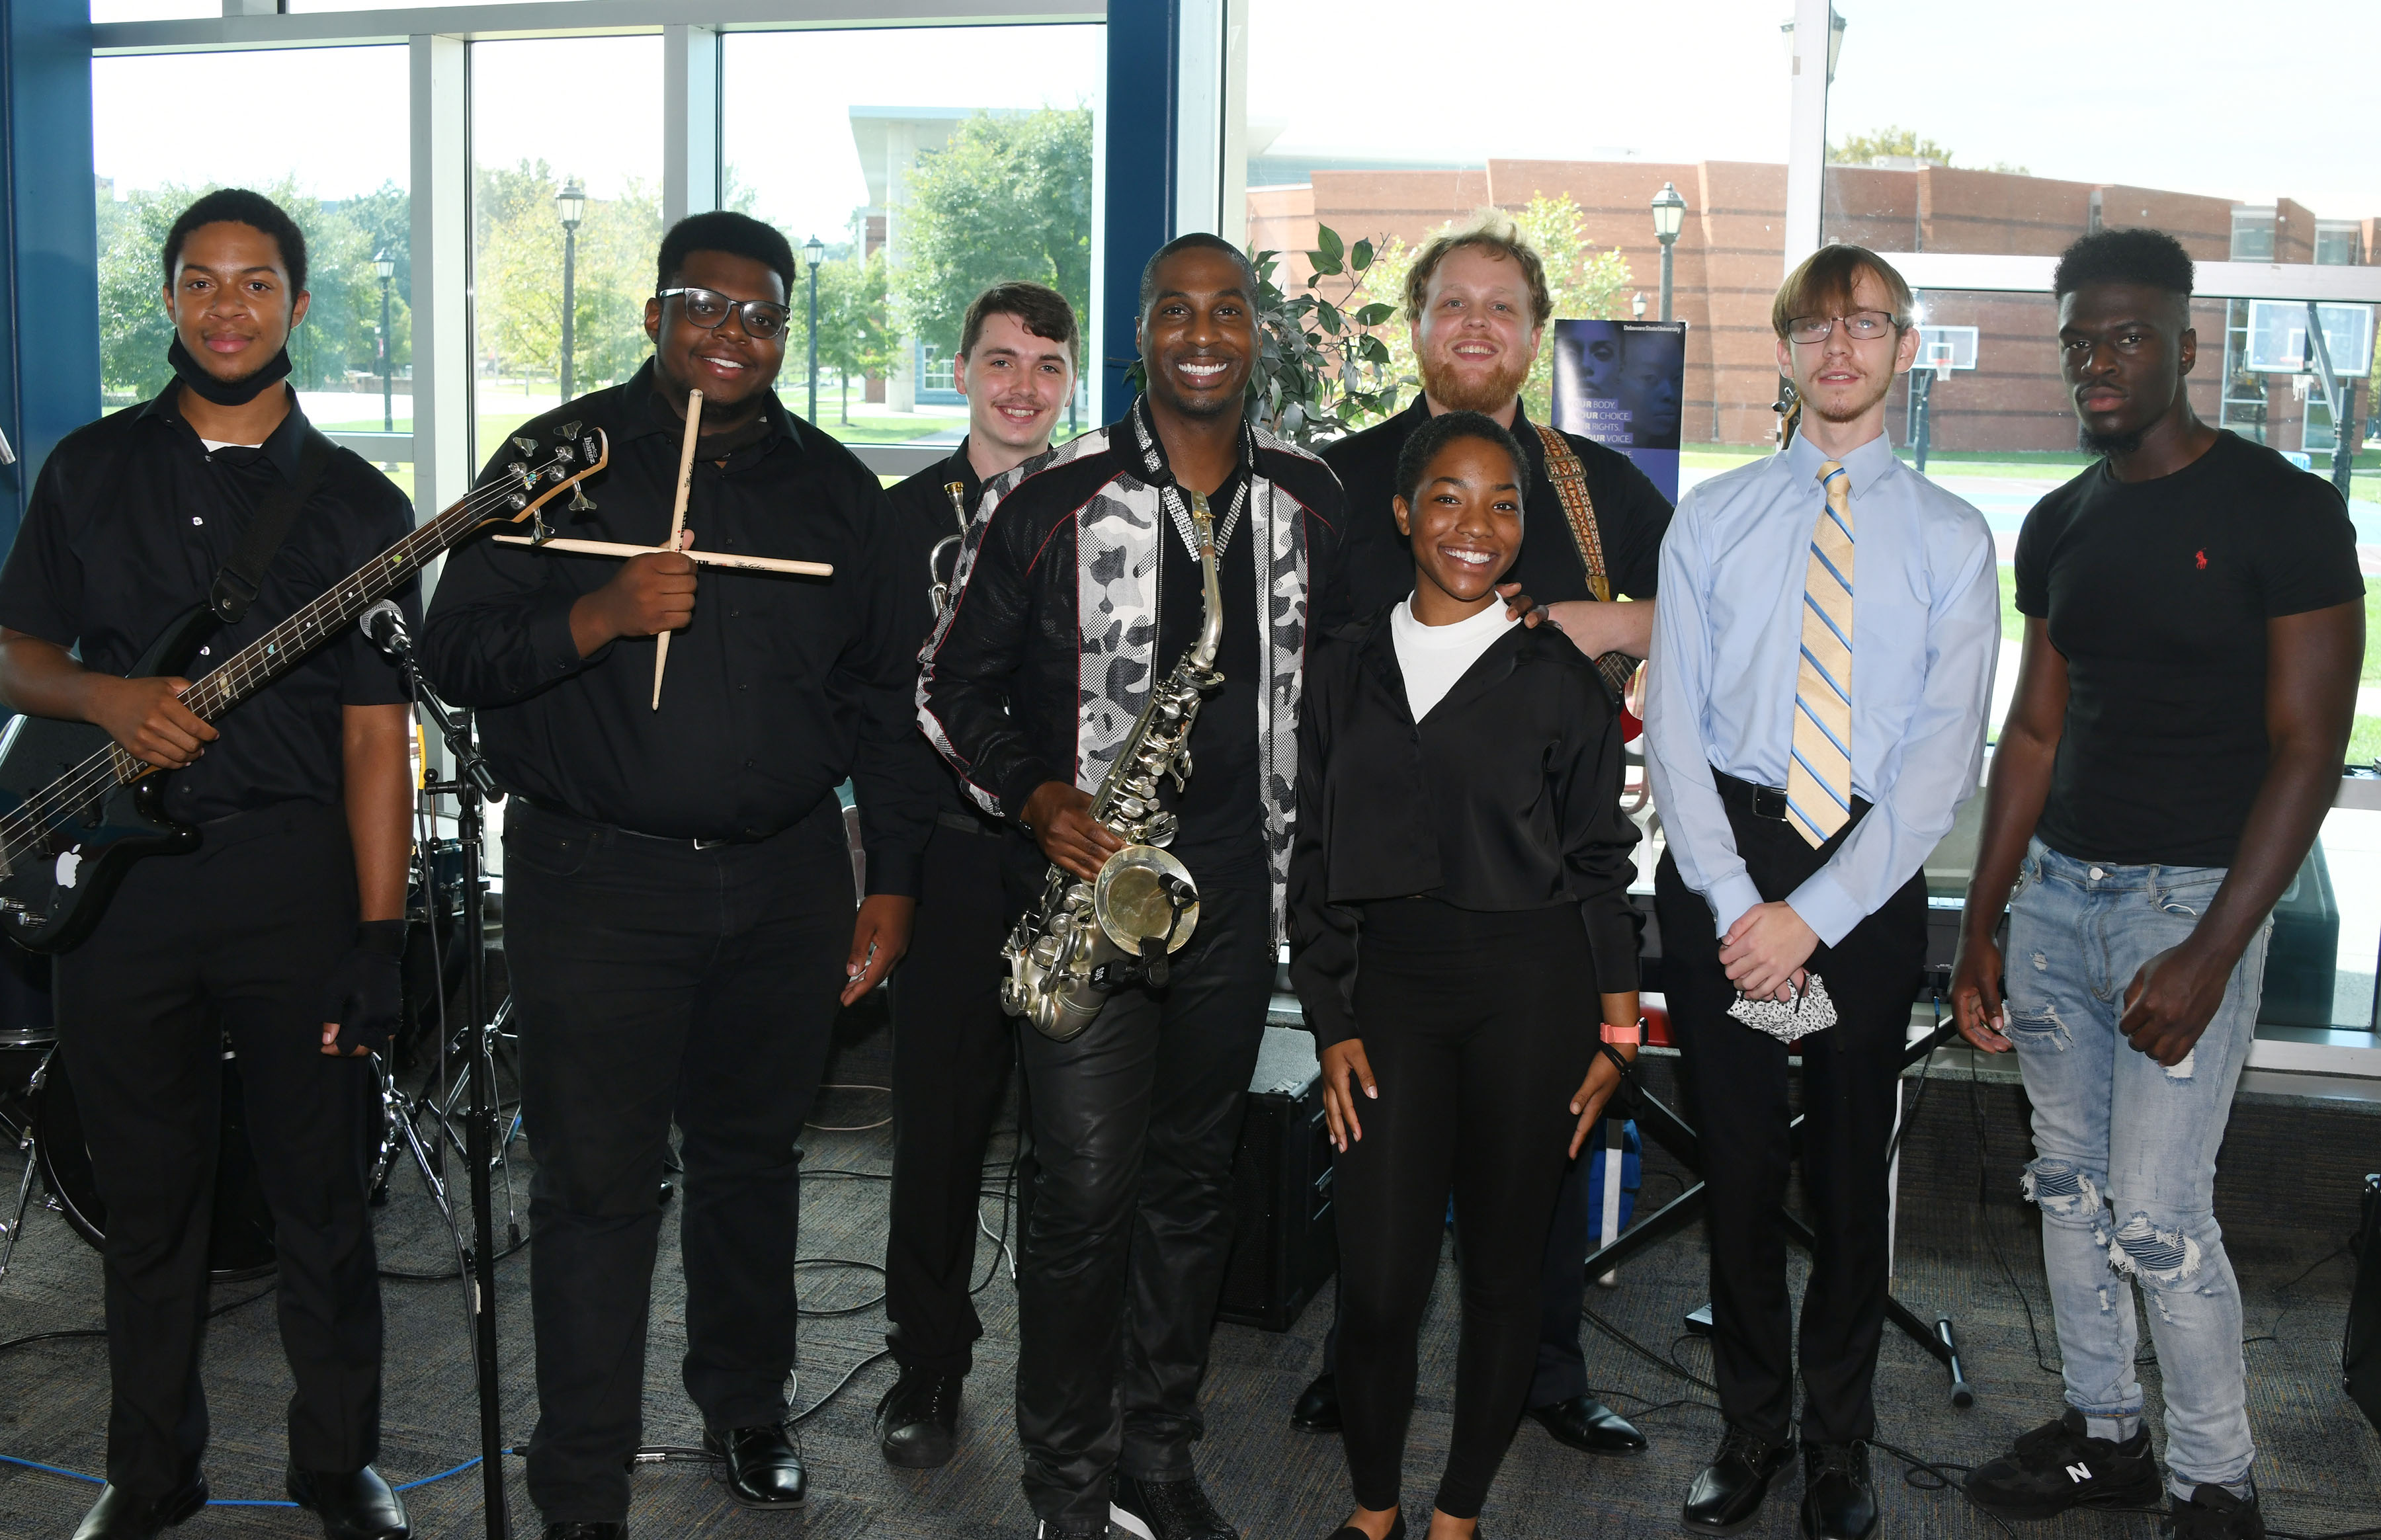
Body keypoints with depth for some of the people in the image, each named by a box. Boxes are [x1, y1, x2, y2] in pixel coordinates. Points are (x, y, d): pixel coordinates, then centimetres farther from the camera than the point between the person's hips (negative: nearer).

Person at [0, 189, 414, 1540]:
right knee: (148, 1201, 12)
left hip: (298, 878, -2)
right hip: (118, 878, 2)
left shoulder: (355, 503, 1)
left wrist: (380, 940, -9)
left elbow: (377, 735, -3)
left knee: (325, 1198, 5)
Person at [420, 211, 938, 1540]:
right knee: (598, 1183, 0)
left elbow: (890, 695, 10)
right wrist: (603, 614, -21)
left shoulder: (834, 486, 9)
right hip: (598, 882, -3)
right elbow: (457, 655, -4)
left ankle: (749, 1408, 35)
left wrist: (892, 882, 6)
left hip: (787, 882, 3)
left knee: (754, 1157, 15)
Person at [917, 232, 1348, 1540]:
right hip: (1083, 878, -4)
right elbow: (951, 686, 0)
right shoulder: (1049, 501, -6)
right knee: (1086, 1189, -3)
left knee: (1195, 1181, 13)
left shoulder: (1309, 503, 6)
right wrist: (1035, 799, -15)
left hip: (1235, 888, 4)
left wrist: (1295, 833, 8)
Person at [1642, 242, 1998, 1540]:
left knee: (1851, 1168, 9)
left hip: (1870, 876, -1)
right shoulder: (1713, 517, 5)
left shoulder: (1950, 537, 2)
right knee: (1736, 1162, 9)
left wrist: (1815, 912, -14)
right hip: (1718, 860, 1)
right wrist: (1733, 902, -11)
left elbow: (1943, 757, -5)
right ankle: (1753, 1427, 27)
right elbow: (1672, 720, 0)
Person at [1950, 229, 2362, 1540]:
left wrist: (2210, 953, -18)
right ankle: (2102, 1431, 30)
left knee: (2158, 1218, -6)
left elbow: (2308, 747, -12)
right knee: (2067, 1181, 13)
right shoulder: (2059, 525, 10)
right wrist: (1979, 928, 12)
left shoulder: (2283, 511, -9)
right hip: (2056, 888, 6)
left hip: (2191, 896, -6)